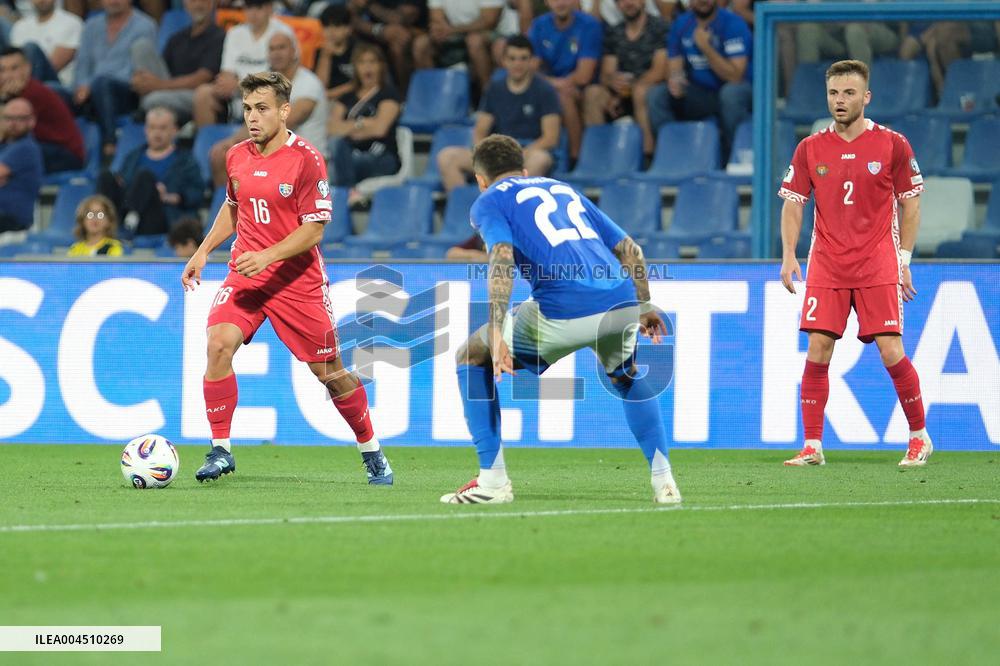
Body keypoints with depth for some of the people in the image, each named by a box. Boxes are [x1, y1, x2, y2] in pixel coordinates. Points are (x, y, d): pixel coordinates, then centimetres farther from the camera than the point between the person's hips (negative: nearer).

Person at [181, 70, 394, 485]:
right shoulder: (236, 157, 5)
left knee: (328, 370, 4)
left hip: (297, 279, -4)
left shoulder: (306, 159, -12)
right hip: (245, 273, 4)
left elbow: (313, 230, -14)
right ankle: (220, 449, -12)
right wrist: (203, 251, 13)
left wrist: (267, 256, -25)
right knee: (219, 344, -21)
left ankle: (372, 453, 25)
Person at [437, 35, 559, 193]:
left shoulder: (544, 91, 2)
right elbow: (479, 133, 13)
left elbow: (550, 138, -5)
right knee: (447, 156, -17)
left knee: (539, 159, -41)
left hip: (529, 152, -4)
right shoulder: (495, 90, 14)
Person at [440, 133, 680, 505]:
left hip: (564, 311, -5)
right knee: (627, 375, 37)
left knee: (472, 358, 16)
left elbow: (503, 257, -6)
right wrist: (644, 307, 37)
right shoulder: (563, 190, 31)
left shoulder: (489, 200, 14)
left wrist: (497, 332, -14)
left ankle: (492, 480, 9)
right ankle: (663, 481, 25)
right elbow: (629, 249, 27)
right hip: (622, 300, 5)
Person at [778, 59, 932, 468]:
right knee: (817, 351, -6)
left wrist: (903, 259, 0)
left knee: (891, 352, -8)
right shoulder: (810, 149, 5)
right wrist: (789, 255, -5)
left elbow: (910, 203, 6)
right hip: (826, 268, 2)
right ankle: (812, 446, 1)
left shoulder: (892, 144, 0)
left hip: (878, 266, -2)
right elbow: (792, 204, 8)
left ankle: (919, 437, 10)